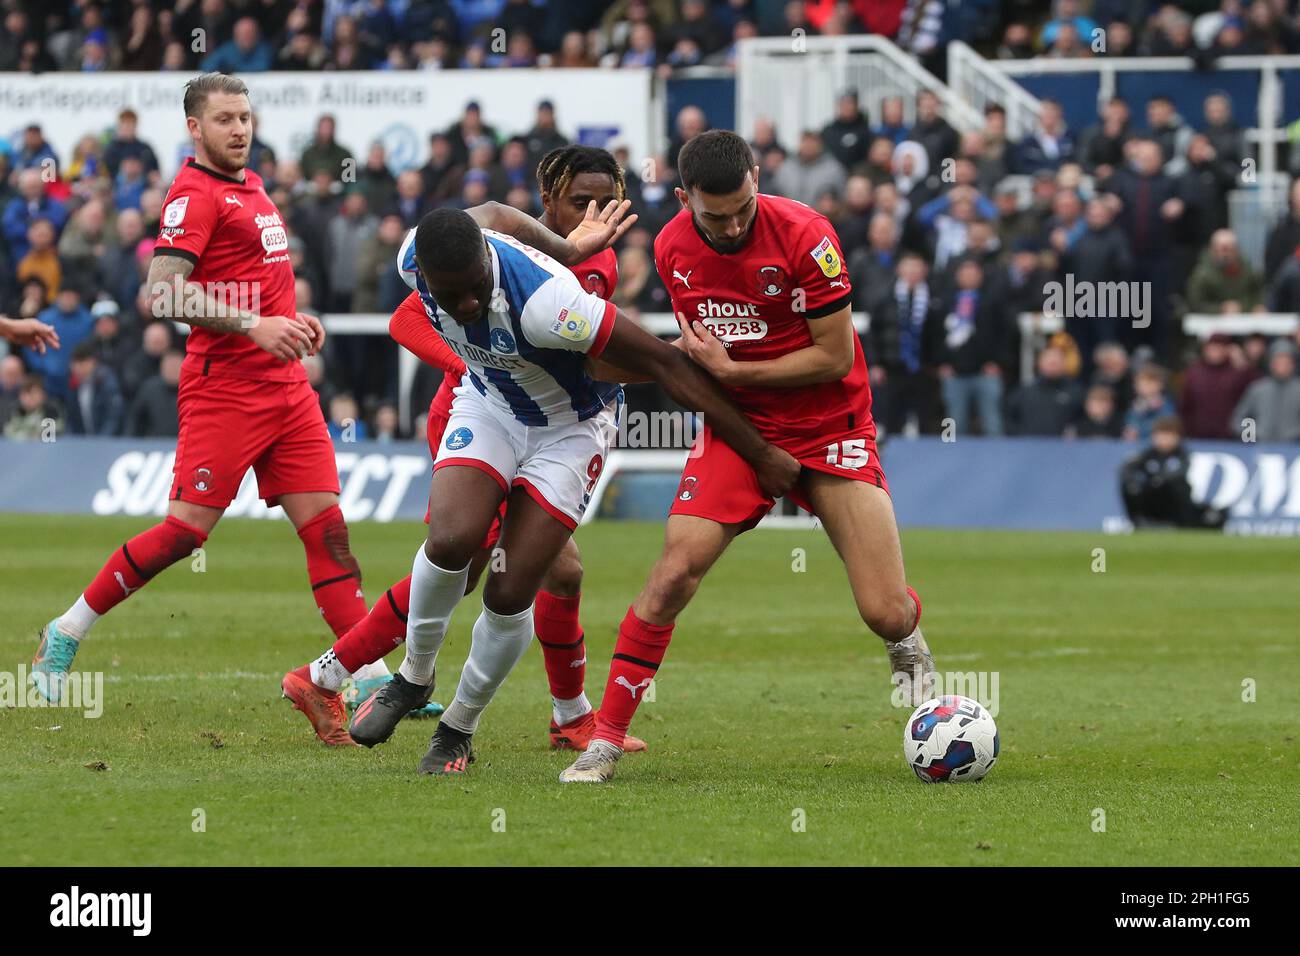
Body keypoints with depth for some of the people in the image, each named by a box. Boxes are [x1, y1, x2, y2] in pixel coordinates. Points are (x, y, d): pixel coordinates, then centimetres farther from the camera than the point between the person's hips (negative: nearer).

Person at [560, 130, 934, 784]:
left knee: (886, 614, -9)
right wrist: (686, 355, -5)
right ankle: (605, 739, -9)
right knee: (672, 575, -18)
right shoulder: (672, 248, -3)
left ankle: (908, 646, 31)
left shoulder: (803, 235, -19)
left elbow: (835, 357, -16)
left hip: (830, 430, -3)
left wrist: (731, 370, -17)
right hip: (736, 428, 3)